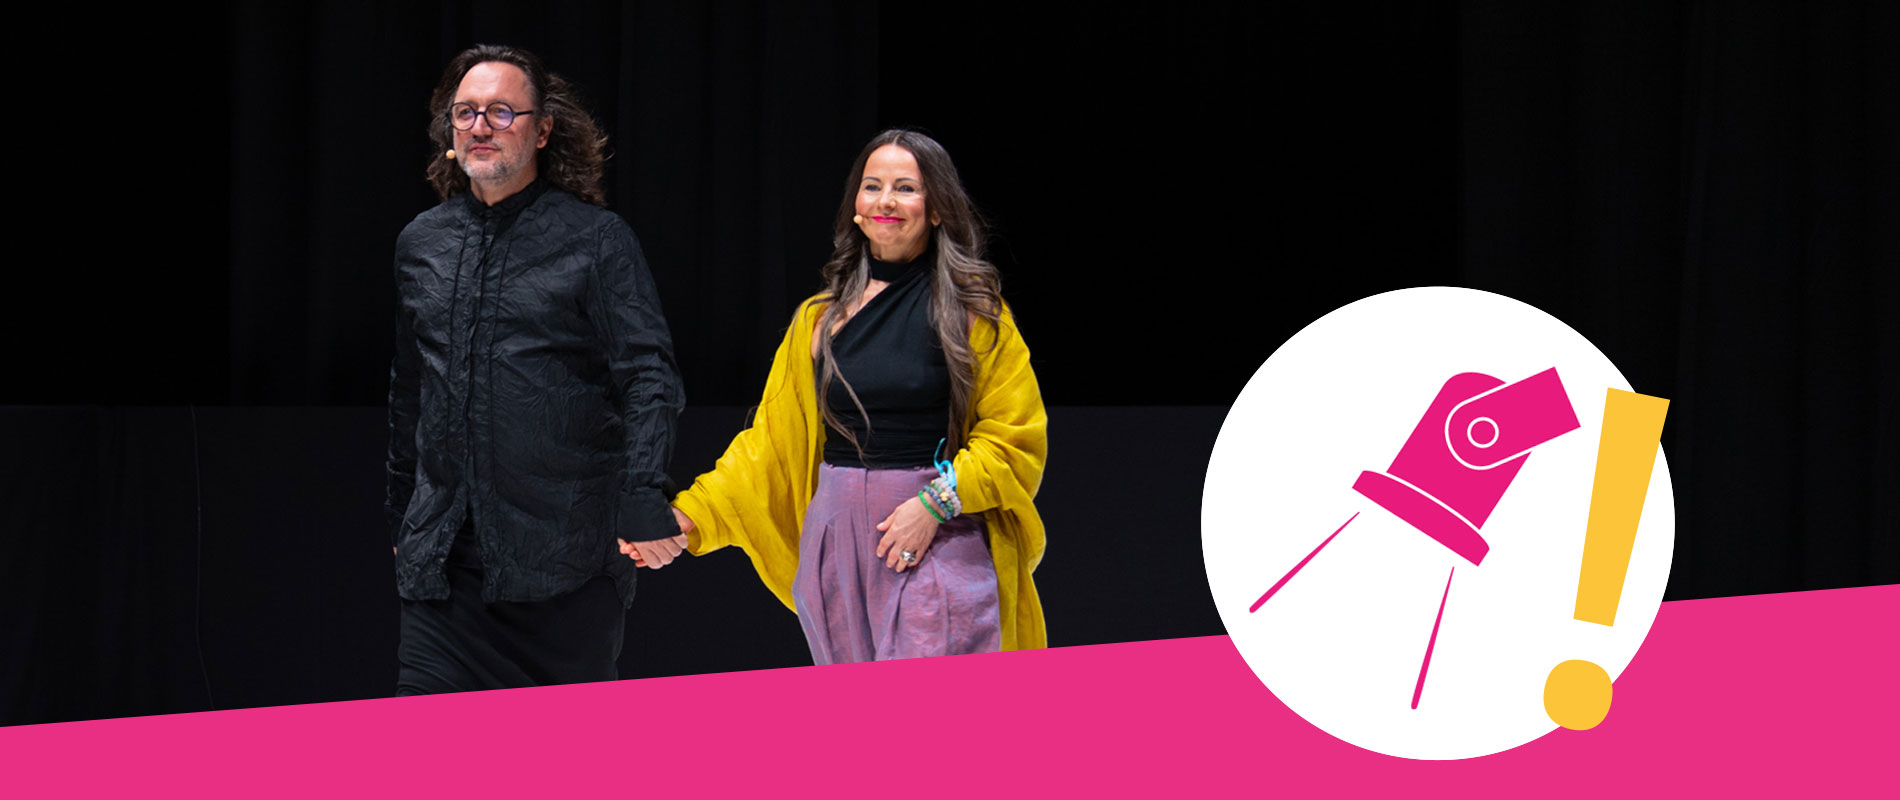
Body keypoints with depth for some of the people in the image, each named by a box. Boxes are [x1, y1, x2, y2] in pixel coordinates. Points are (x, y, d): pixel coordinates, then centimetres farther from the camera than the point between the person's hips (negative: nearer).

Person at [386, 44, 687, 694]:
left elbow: (649, 379, -8)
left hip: (566, 560, -4)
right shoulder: (420, 243, 13)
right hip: (443, 559, 4)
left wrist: (644, 500, -20)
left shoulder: (597, 239, -2)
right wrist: (401, 517, 23)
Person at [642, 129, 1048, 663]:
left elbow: (1015, 437, 1)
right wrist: (687, 516, 4)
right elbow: (770, 441, 15)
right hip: (837, 547, 4)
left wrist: (937, 503, -12)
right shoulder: (820, 319, 13)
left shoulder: (974, 312, 2)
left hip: (939, 546, -4)